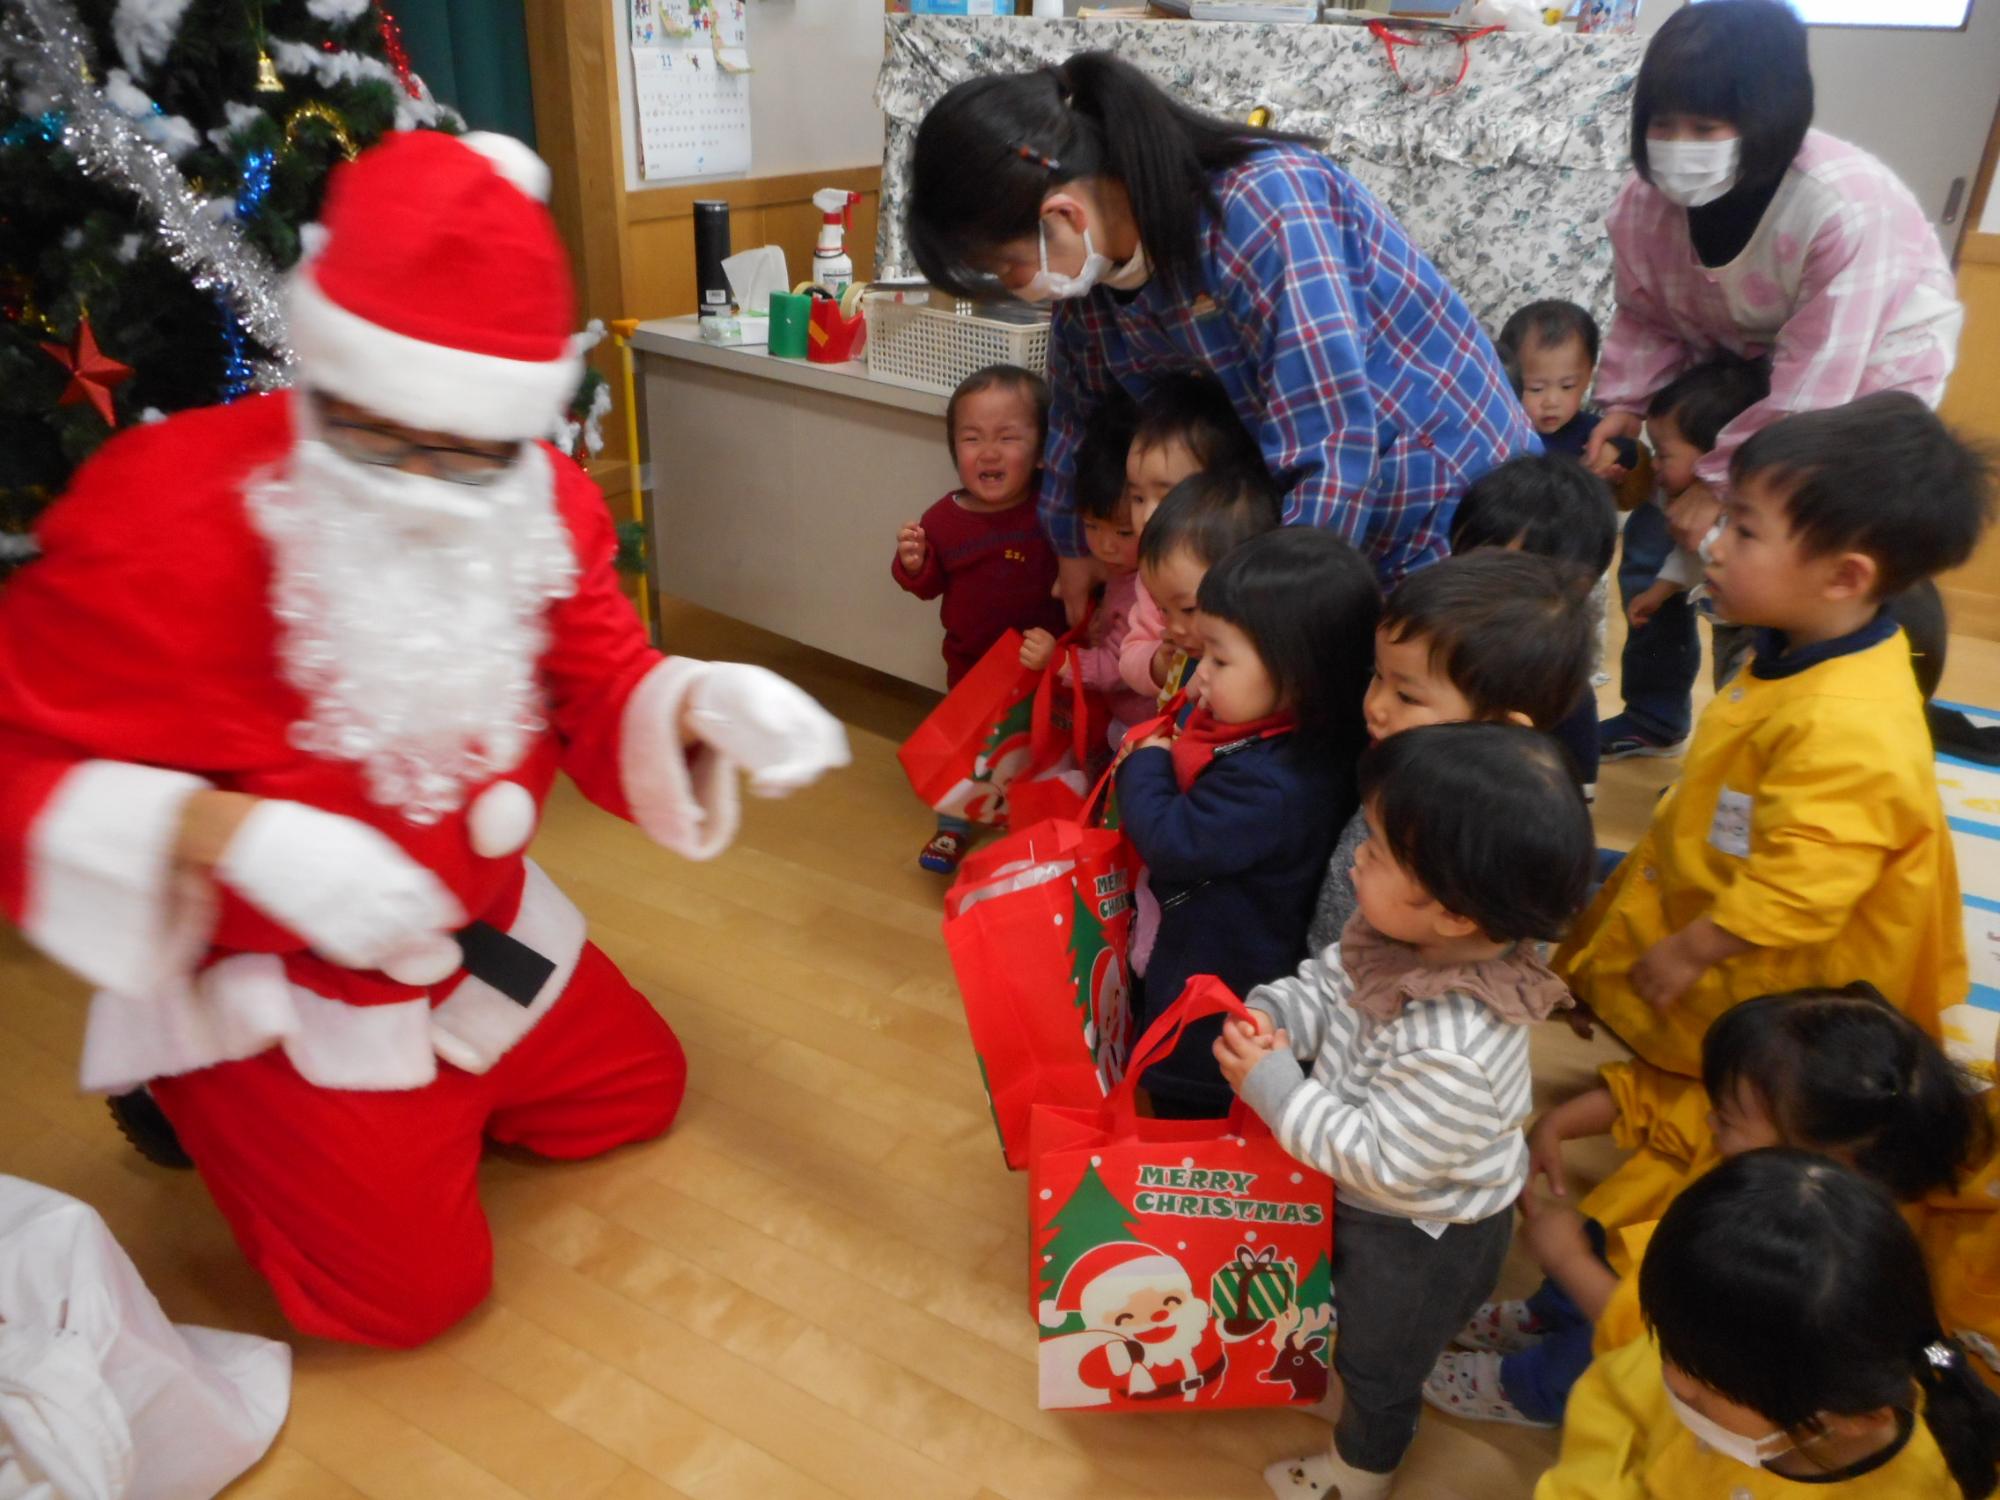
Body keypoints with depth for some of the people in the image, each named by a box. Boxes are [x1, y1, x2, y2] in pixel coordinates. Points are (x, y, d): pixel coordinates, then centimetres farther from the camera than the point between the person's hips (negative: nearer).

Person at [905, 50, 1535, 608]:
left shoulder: (1260, 206, -29)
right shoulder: (1094, 258, -6)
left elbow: (1333, 455, -32)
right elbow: (1081, 415, 11)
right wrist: (1075, 550, 18)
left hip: (1452, 514, -6)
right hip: (1300, 527, 6)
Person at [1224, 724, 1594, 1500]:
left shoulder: (1454, 1051, -44)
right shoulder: (1404, 937, -22)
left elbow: (1381, 1162, -34)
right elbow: (1330, 982, -6)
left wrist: (1274, 1086, -32)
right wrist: (1270, 1015, -24)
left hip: (1418, 1235, -6)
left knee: (1378, 1356, 25)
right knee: (1352, 1302, 36)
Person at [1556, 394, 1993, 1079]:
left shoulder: (1849, 730, -37)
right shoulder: (1801, 657, -6)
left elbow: (1794, 893, -32)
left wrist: (1687, 952, -19)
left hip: (1756, 975, -9)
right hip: (1711, 903, 10)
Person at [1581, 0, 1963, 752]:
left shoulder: (1846, 207, -36)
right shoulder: (1647, 198, -21)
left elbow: (1813, 382, -32)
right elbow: (1646, 318, -5)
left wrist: (1720, 481, -28)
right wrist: (1623, 405, -20)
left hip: (1867, 369, -5)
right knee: (1654, 539, 3)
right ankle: (1654, 716, 23)